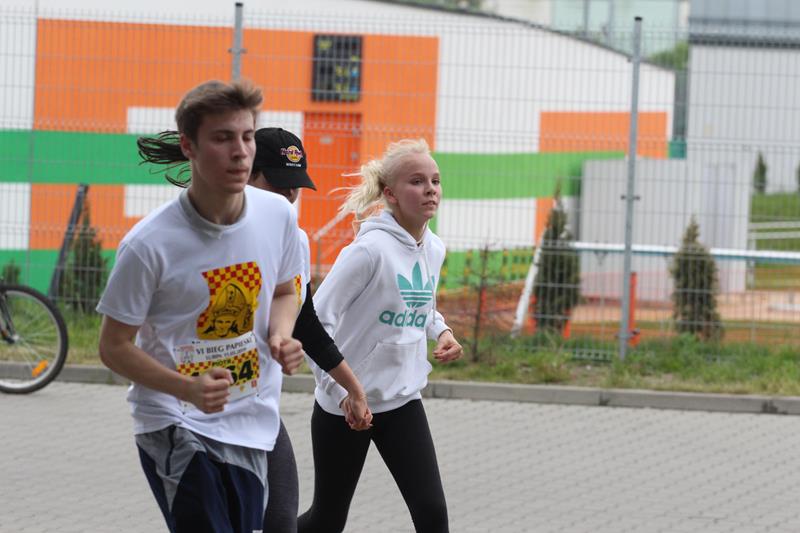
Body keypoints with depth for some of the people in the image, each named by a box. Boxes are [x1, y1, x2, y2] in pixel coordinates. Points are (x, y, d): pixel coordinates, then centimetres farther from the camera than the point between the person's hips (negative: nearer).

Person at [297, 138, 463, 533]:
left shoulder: (434, 249, 3)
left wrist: (442, 332, 2)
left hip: (403, 402, 6)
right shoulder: (370, 249, -20)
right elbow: (316, 320, -19)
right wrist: (340, 391, -20)